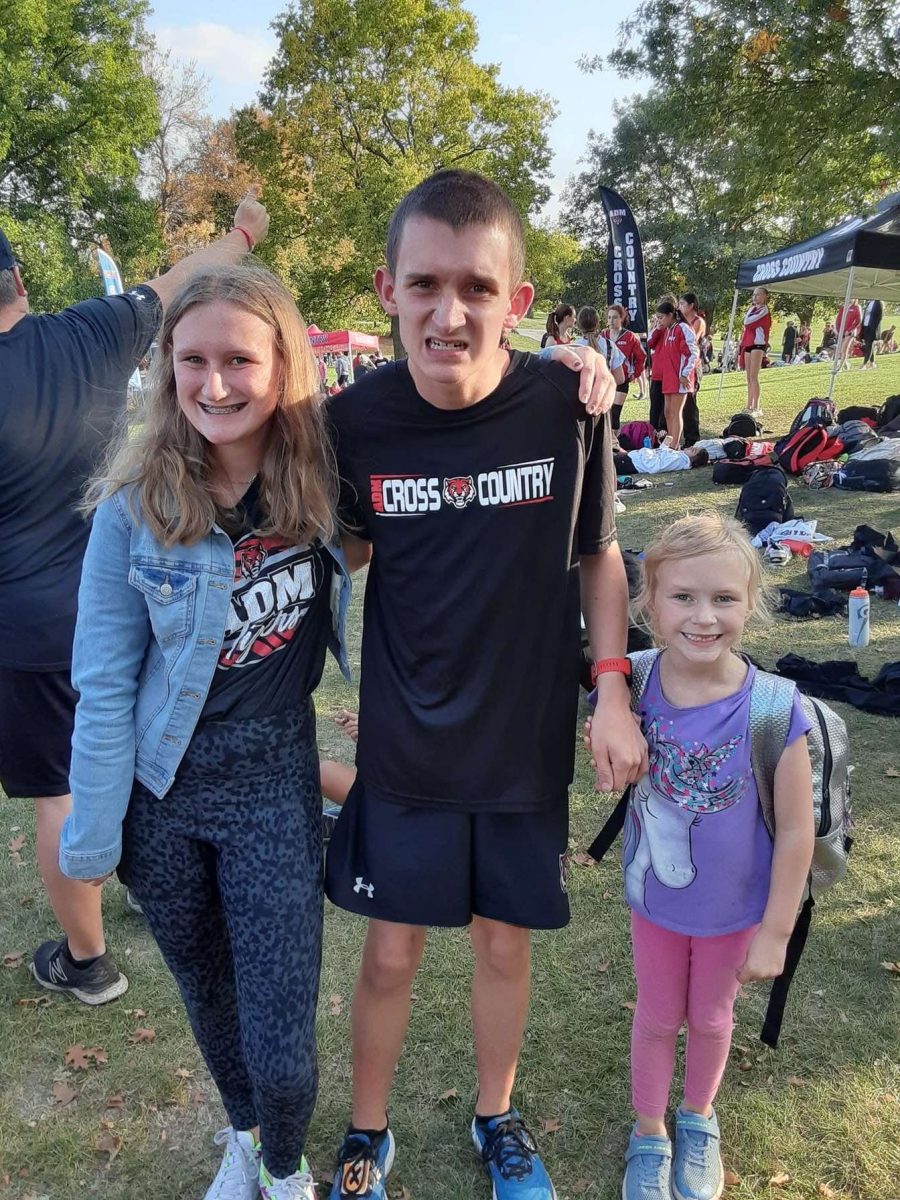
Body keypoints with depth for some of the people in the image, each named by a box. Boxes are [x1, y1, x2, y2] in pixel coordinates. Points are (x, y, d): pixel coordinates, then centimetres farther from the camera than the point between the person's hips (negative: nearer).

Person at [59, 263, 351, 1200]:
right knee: (208, 995, 22)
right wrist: (94, 833, -3)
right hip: (164, 789, 1)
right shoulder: (135, 504, -14)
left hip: (275, 779, 0)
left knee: (279, 1042, 3)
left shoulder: (323, 472, -11)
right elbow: (103, 684, -8)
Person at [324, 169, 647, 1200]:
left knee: (504, 944, 18)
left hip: (528, 747, 0)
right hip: (404, 752, 0)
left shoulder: (567, 406, -15)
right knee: (391, 954, 14)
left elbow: (598, 554, 0)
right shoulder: (356, 420, -13)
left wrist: (613, 694, -5)